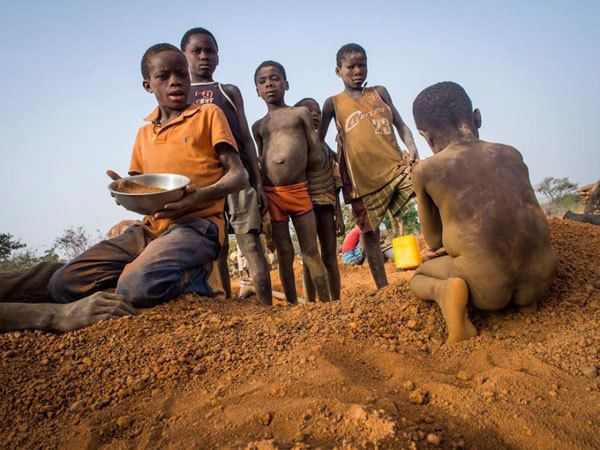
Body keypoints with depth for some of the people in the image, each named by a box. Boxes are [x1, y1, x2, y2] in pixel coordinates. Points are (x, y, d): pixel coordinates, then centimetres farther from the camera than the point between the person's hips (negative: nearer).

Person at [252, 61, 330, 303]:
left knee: (310, 252, 0)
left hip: (299, 190, -2)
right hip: (271, 194, 2)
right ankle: (292, 305, 14)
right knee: (284, 255, 6)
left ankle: (326, 303, 6)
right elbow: (261, 163, 17)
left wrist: (293, 164, 4)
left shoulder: (301, 113, 10)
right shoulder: (258, 126, 17)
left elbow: (317, 159, 5)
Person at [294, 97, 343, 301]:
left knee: (330, 255, 6)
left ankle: (337, 301, 13)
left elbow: (334, 186, 14)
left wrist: (339, 215, 9)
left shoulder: (325, 147, 15)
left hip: (326, 205, 4)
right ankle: (311, 303, 4)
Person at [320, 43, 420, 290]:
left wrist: (412, 147, -4)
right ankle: (382, 288, 16)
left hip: (396, 166, 2)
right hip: (363, 177, -2)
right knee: (369, 232, 4)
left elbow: (400, 124, 13)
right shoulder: (334, 103, 8)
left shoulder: (380, 92, 14)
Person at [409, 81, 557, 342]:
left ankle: (447, 291, -5)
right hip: (540, 280, 5)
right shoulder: (512, 154, 12)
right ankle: (526, 298, 12)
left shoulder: (424, 171, 1)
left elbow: (433, 240, 10)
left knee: (418, 278, 27)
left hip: (486, 288, -4)